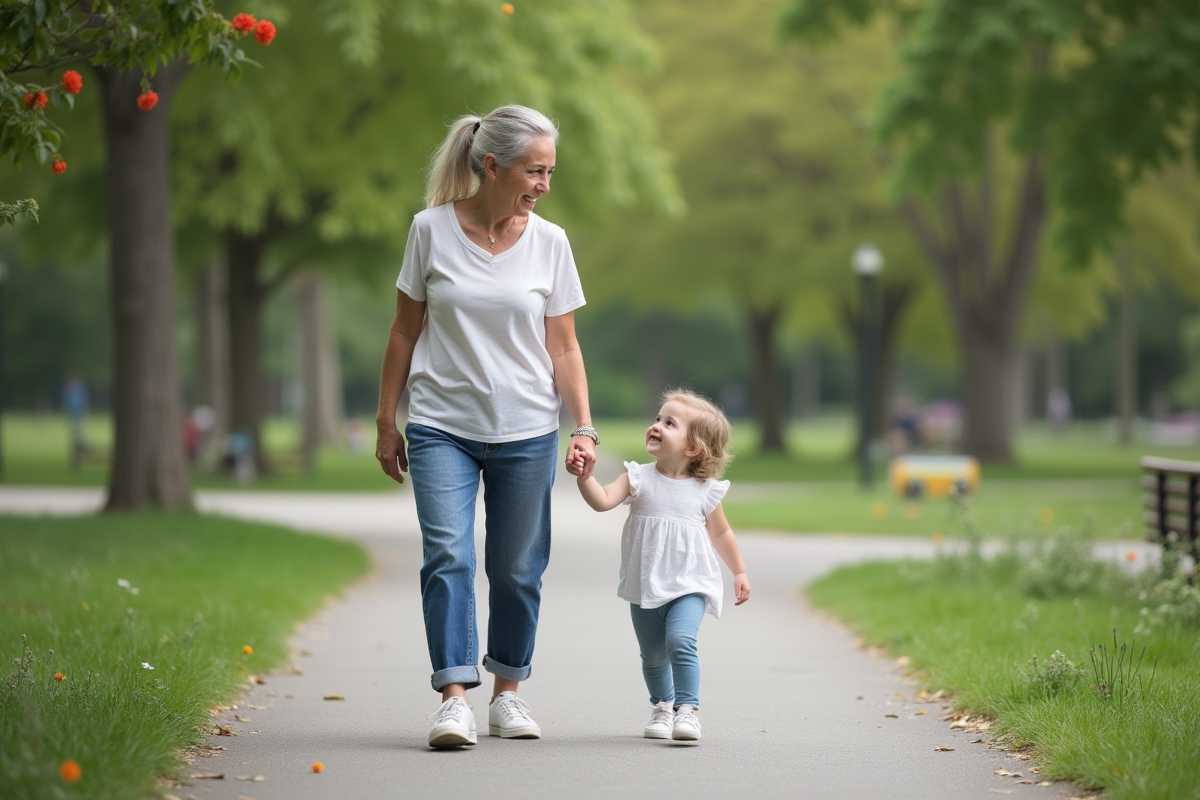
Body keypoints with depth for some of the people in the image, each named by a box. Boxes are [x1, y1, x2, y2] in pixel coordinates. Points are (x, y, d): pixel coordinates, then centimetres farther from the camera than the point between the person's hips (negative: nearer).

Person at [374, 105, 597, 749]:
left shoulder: (549, 242, 1)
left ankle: (507, 693, 21)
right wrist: (386, 420, 5)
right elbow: (405, 331, 5)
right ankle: (454, 698, -17)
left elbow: (563, 348, 4)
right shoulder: (431, 230, -3)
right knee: (447, 554, -15)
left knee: (517, 569, 6)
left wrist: (584, 428, -5)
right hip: (442, 425, -1)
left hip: (526, 430, 2)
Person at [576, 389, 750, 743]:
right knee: (652, 656, 13)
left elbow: (720, 532, 14)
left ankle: (687, 709, -19)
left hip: (688, 585, -2)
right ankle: (662, 706, 36)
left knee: (680, 640, -25)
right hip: (644, 587, 2)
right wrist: (584, 475, -35)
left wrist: (739, 572, 19)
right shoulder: (639, 478, -3)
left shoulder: (705, 491, -2)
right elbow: (602, 500, -18)